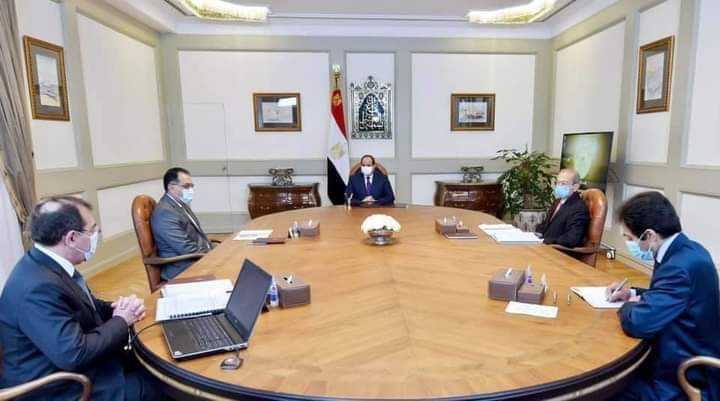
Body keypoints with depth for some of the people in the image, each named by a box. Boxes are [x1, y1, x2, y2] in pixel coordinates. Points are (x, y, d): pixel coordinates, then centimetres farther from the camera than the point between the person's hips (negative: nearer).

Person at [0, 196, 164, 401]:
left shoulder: (47, 265, -1)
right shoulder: (38, 287, -31)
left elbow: (84, 307, 12)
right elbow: (75, 354, -32)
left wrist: (121, 307, -8)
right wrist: (121, 321, -17)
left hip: (74, 371, 9)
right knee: (160, 384, -6)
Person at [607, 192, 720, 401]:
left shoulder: (681, 265, -31)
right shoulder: (688, 250, 1)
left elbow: (637, 323, -33)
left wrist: (630, 305, -12)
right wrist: (634, 294, 4)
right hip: (690, 366, 9)